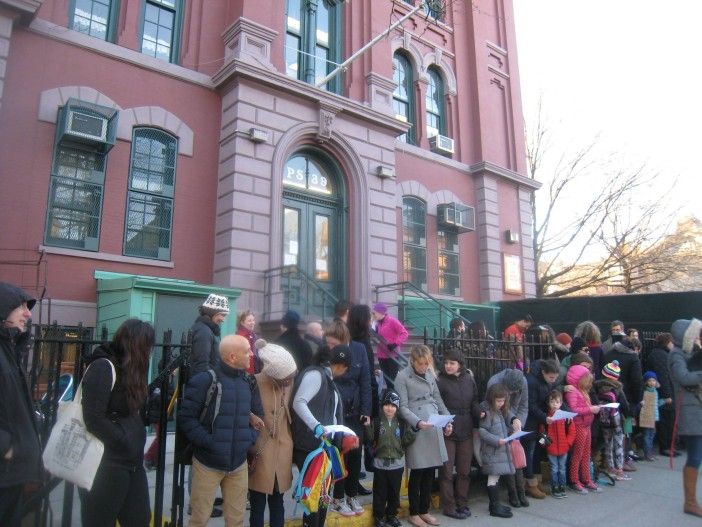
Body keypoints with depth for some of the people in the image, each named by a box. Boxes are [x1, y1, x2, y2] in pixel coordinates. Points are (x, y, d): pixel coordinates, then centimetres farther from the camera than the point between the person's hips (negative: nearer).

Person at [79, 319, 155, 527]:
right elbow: (94, 420, -22)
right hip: (105, 465, -8)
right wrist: (127, 443, -16)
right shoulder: (102, 367, -15)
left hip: (132, 463, 9)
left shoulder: (129, 370, 13)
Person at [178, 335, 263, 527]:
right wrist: (208, 441, -20)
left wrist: (250, 437, -2)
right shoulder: (204, 380, -14)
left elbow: (258, 414, 14)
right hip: (208, 463, -5)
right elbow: (186, 418, -14)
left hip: (239, 464, 5)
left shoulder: (249, 382, 4)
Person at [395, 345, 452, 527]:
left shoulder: (430, 374, 13)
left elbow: (438, 400, 17)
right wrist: (417, 422, -22)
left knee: (430, 470, 10)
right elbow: (403, 407, -10)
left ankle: (424, 510, 25)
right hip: (417, 428, -5)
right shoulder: (402, 377, -6)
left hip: (435, 427, 6)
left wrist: (448, 420, 9)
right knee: (418, 472, 2)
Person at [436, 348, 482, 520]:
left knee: (464, 470, 15)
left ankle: (462, 504, 30)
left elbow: (474, 402, 12)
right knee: (447, 471, 4)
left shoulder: (469, 379, 5)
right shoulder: (440, 381, -9)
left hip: (466, 431, 5)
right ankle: (449, 507, 17)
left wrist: (480, 413, -7)